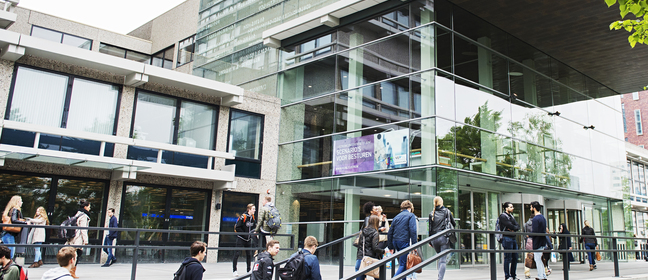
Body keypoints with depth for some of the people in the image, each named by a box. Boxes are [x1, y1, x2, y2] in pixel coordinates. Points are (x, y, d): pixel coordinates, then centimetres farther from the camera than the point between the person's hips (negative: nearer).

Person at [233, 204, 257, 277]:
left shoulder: (253, 218, 5)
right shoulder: (243, 217, -16)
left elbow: (254, 227, 16)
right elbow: (237, 228, -16)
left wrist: (252, 232, -3)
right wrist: (244, 234, -16)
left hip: (248, 239, 6)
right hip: (241, 238, -6)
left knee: (249, 254, 7)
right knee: (237, 254, -4)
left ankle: (249, 270, 17)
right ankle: (234, 270, 5)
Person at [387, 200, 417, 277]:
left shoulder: (396, 217, 17)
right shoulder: (411, 216, 2)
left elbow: (390, 233, 15)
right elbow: (413, 231, -11)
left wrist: (390, 246, 19)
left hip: (395, 242, 6)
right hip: (404, 242, -6)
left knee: (402, 263, 16)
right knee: (403, 264, -6)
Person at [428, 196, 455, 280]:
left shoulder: (431, 213, 6)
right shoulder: (447, 211, 2)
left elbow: (429, 228, 5)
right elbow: (454, 224, 8)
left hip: (434, 238, 3)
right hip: (444, 238, -3)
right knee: (443, 260, -4)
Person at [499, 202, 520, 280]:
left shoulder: (511, 216, 20)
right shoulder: (503, 216, -7)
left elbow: (517, 226, 9)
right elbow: (510, 226, -18)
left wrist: (513, 229, -9)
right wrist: (514, 227, 0)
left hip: (513, 238, 9)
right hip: (507, 238, -9)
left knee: (515, 257, 10)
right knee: (508, 258, -5)